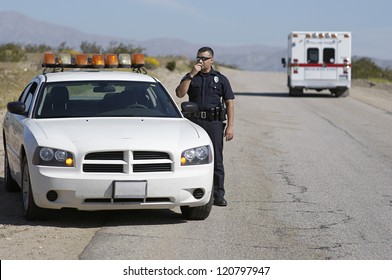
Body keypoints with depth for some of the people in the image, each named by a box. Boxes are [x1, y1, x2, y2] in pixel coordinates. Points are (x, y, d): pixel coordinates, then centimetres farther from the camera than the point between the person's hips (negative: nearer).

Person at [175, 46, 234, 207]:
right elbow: (179, 93, -7)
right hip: (194, 122, 1)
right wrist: (192, 75, -12)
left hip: (214, 123, -1)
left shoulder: (220, 79, 9)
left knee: (216, 160, -1)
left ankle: (218, 195, 2)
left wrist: (230, 126, -3)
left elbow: (229, 103, 6)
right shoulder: (190, 78, 11)